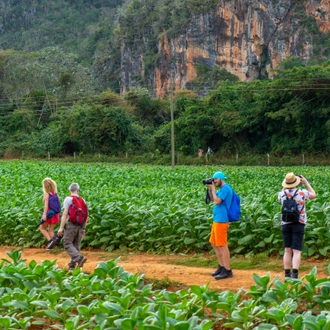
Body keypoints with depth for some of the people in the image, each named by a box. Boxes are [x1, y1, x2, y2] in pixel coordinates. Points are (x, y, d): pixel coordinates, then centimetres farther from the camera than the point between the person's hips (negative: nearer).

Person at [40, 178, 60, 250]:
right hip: (55, 213, 6)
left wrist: (44, 214, -23)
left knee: (42, 228, 9)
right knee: (51, 230, 10)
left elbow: (46, 204, -17)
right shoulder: (55, 193, 8)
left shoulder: (47, 193, -8)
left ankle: (49, 240, -10)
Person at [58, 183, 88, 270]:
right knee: (76, 246, 9)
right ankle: (72, 265, 9)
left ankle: (79, 257, -20)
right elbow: (86, 215, 9)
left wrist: (61, 228, -12)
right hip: (80, 225, 5)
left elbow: (65, 214, -14)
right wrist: (84, 228, 18)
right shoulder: (82, 200, 8)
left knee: (67, 244, 0)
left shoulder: (68, 199, -7)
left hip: (71, 224, -5)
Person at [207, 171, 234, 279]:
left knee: (222, 245, -8)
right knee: (214, 243, 17)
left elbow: (217, 201, -21)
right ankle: (222, 266, 25)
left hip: (221, 221, -11)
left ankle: (227, 271, -4)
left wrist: (213, 188, -10)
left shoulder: (225, 188, -13)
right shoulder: (223, 188, 17)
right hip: (217, 220, 11)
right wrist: (210, 188, 10)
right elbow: (213, 199, 22)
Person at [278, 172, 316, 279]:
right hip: (298, 224, -3)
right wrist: (306, 182, 19)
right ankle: (295, 275, -17)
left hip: (285, 224, 3)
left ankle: (287, 275, 13)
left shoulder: (282, 194, -4)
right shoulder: (302, 193, -9)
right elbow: (314, 195, 12)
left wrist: (286, 186, 24)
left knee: (287, 251, 11)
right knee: (296, 252, -4)